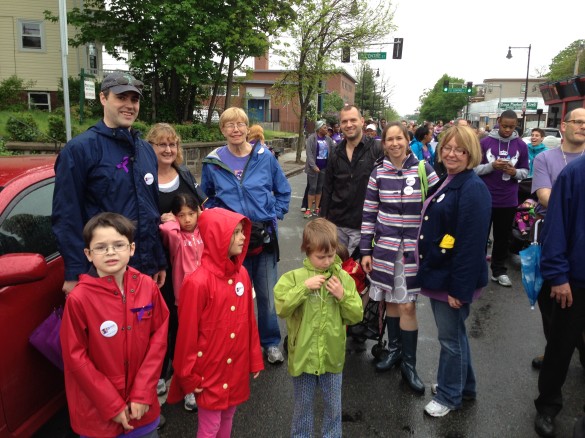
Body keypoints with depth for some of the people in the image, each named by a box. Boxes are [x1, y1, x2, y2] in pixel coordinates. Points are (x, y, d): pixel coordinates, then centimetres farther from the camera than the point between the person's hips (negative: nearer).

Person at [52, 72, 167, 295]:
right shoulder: (79, 149, -9)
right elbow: (66, 216, -12)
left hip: (148, 269, 6)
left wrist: (161, 261, 13)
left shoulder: (146, 150, 11)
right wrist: (74, 274, -15)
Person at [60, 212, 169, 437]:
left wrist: (143, 392, -8)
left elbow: (159, 337, -4)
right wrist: (112, 405, -10)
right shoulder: (79, 298, -17)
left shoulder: (147, 286, -8)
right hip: (97, 409, -2)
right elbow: (75, 357, -12)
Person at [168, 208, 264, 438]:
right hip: (210, 369, -5)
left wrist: (255, 358, 9)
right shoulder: (198, 282, -22)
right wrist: (188, 375, -7)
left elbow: (249, 320, 5)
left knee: (228, 416, 22)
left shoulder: (242, 274, -3)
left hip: (237, 366, 6)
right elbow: (187, 333, -15)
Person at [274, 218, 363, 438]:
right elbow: (281, 308, -22)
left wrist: (343, 296, -18)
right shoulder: (294, 277, -11)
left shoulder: (343, 278, -4)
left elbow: (356, 315, -2)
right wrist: (304, 287, -27)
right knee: (303, 405, 18)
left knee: (333, 406, 20)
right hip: (303, 355, -2)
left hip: (332, 355, 2)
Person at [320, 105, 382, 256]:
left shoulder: (377, 150, -8)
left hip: (362, 225, -4)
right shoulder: (336, 153, 7)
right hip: (336, 224, 5)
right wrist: (323, 217, 8)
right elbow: (328, 188, 12)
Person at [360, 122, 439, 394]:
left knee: (407, 305, -1)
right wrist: (366, 250, 2)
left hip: (413, 247, -2)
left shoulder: (423, 170, -3)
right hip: (385, 246, 2)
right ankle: (394, 349, 33)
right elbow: (369, 214, 4)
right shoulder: (378, 173, 2)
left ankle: (408, 364, 14)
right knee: (390, 300, 12)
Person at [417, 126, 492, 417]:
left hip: (453, 278, -9)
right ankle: (463, 385, 40)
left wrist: (459, 288, -22)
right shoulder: (446, 182, 10)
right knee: (453, 332, 21)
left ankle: (449, 396, 26)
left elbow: (472, 243, -23)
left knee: (450, 336, 7)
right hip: (437, 273, 9)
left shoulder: (473, 189, -19)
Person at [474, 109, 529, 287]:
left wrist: (515, 172, -15)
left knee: (503, 237, 13)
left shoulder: (521, 145, 1)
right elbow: (474, 168, -5)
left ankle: (499, 271, 24)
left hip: (508, 201, 2)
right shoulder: (485, 142, -5)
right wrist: (492, 166, -20)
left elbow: (525, 171, 6)